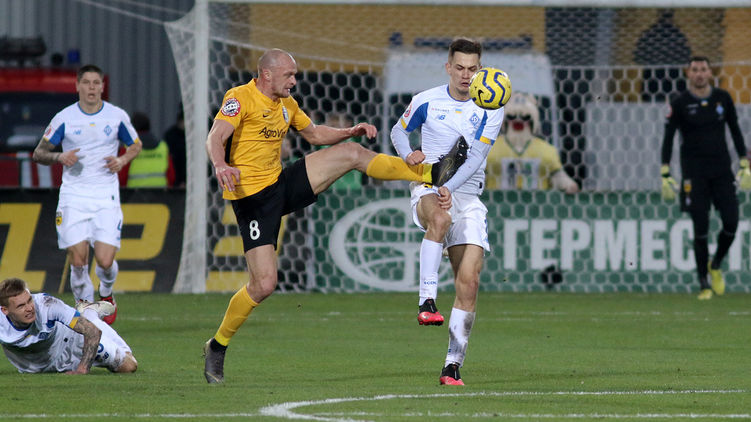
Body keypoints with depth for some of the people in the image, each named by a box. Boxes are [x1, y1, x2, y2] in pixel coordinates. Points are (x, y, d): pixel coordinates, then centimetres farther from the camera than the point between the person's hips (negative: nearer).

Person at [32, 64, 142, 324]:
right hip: (73, 195, 0)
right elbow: (39, 153, 6)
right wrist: (59, 157, -15)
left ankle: (106, 294, 23)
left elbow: (135, 145, 18)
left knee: (105, 260, -10)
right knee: (77, 258, -9)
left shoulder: (117, 116, 2)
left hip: (106, 197, 0)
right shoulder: (64, 119, 0)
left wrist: (122, 160, -3)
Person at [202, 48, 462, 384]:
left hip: (283, 185, 7)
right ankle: (218, 346, 6)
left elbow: (314, 133, 28)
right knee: (264, 284, -12)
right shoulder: (240, 98, -13)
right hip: (251, 197, -7)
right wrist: (220, 166, -47)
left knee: (352, 153, -3)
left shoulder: (286, 104, 13)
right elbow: (216, 137, -26)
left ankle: (429, 174, 1)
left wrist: (351, 131, 12)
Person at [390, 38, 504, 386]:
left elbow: (476, 157, -8)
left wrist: (450, 188, -24)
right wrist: (407, 154, -5)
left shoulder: (490, 110, 1)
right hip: (426, 189, -1)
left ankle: (453, 366, -1)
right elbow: (399, 131, 18)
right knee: (440, 219, -40)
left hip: (466, 196, 2)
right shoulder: (426, 101, 2)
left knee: (469, 281, -8)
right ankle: (426, 302, -43)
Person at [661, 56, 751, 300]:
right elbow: (668, 139, -2)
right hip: (694, 173, -3)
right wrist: (665, 174, -9)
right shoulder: (680, 104, -3)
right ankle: (703, 283, 2)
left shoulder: (723, 99, 6)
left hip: (721, 170, 3)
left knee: (731, 223, -6)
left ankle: (715, 266, 21)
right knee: (701, 227, -7)